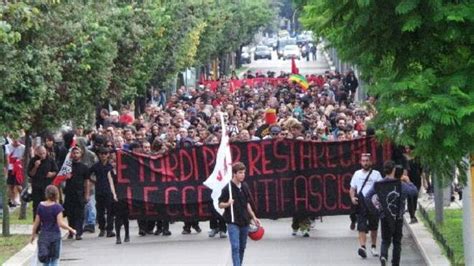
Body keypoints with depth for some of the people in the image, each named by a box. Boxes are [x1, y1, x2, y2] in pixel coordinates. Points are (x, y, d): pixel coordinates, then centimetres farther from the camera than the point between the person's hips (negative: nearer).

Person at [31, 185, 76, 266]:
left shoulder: (40, 206, 0)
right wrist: (71, 230, -7)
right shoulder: (57, 207, -12)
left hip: (43, 235, 4)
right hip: (55, 235, -4)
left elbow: (36, 222, 3)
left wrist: (33, 234, 15)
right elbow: (60, 223, -19)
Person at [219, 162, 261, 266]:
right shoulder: (227, 188, -12)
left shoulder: (245, 187, 6)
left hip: (244, 222, 6)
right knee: (235, 247, -13)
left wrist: (253, 217, 19)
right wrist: (228, 204, -28)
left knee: (242, 248, 13)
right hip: (233, 222, -6)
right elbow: (220, 204, -7)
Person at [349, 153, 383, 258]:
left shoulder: (376, 174, 3)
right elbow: (352, 188, 15)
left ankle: (374, 247, 28)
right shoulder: (357, 174, 10)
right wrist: (352, 197, -5)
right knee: (362, 226, -13)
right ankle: (362, 247, -23)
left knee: (373, 227, 12)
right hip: (361, 203, 1)